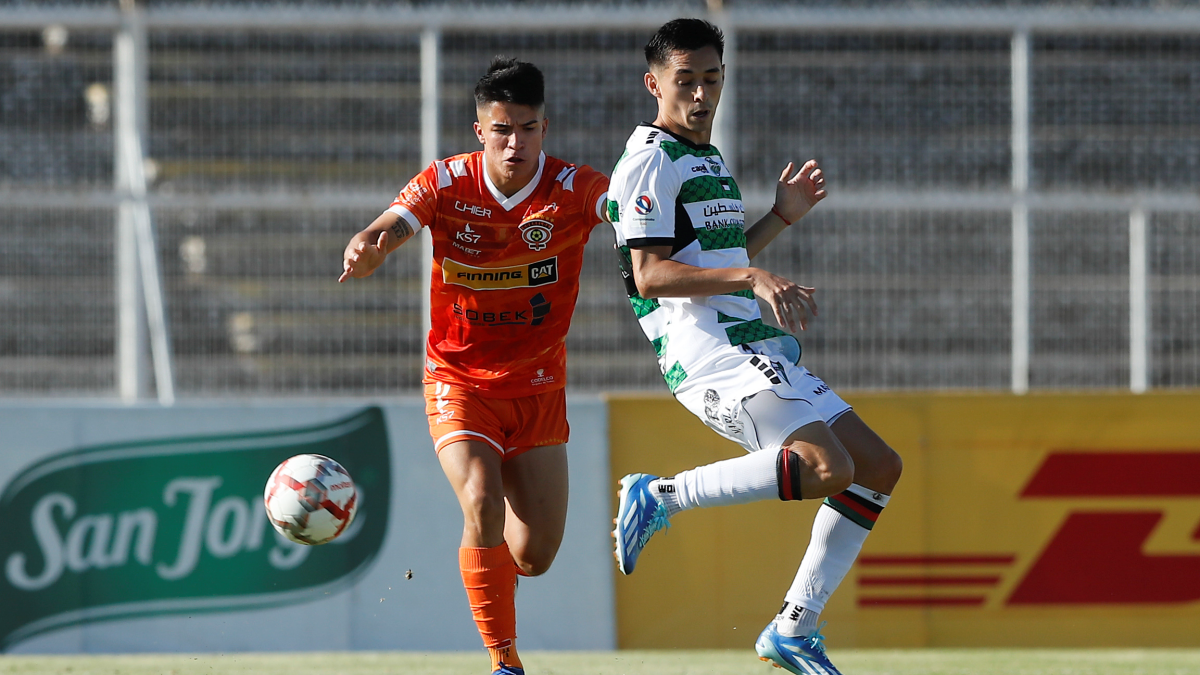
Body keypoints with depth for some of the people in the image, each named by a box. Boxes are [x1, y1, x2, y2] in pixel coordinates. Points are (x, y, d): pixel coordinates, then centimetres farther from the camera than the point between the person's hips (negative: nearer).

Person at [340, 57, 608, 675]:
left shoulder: (574, 189, -12)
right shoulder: (447, 184, -11)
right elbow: (374, 241, -20)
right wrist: (363, 252, -45)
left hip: (538, 388, 2)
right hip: (459, 381, -1)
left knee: (536, 556, -2)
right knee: (482, 507, -26)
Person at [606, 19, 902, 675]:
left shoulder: (708, 161, 25)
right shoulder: (650, 160, -6)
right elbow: (649, 274, -14)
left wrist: (781, 217, 21)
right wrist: (752, 278, -22)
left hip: (757, 349, 10)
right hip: (707, 351, -10)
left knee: (878, 467, 6)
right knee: (827, 468, -27)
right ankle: (660, 497, -15)